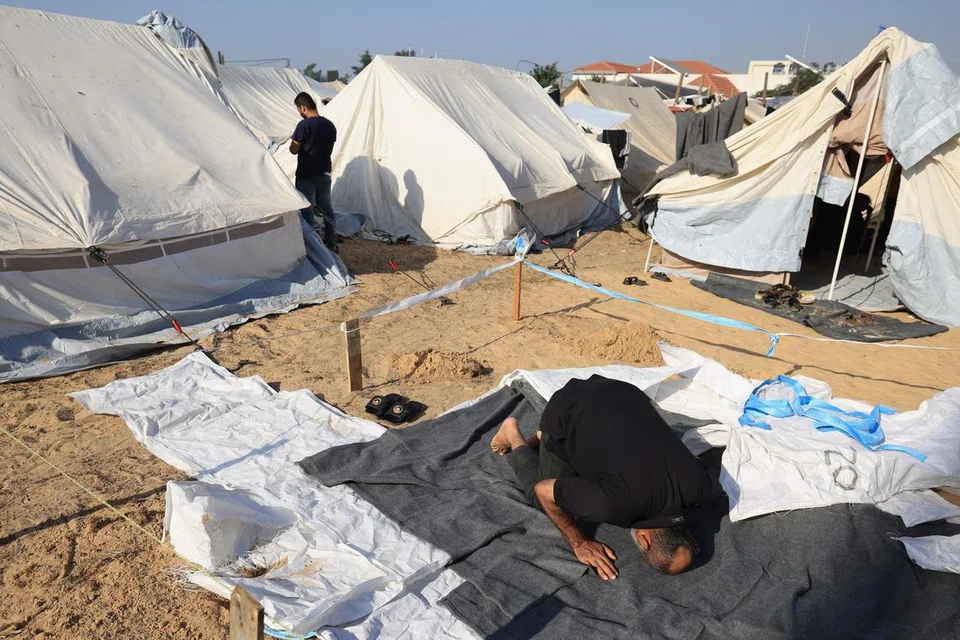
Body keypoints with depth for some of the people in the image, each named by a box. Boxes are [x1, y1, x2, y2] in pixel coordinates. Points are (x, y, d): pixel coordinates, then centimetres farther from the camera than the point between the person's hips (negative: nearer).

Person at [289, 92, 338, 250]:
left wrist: (293, 141, 7)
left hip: (306, 175, -6)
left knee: (307, 210, 3)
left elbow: (294, 150, -12)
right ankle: (331, 242, 18)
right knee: (326, 208, 13)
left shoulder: (304, 125, -16)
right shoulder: (330, 125, 4)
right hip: (325, 173, 6)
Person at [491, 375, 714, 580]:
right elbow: (543, 491, -21)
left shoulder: (701, 485, -21)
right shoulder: (617, 503, -36)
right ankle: (513, 436, 26)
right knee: (541, 500, 6)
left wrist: (680, 522, 5)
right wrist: (580, 544, -12)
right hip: (566, 410, -4)